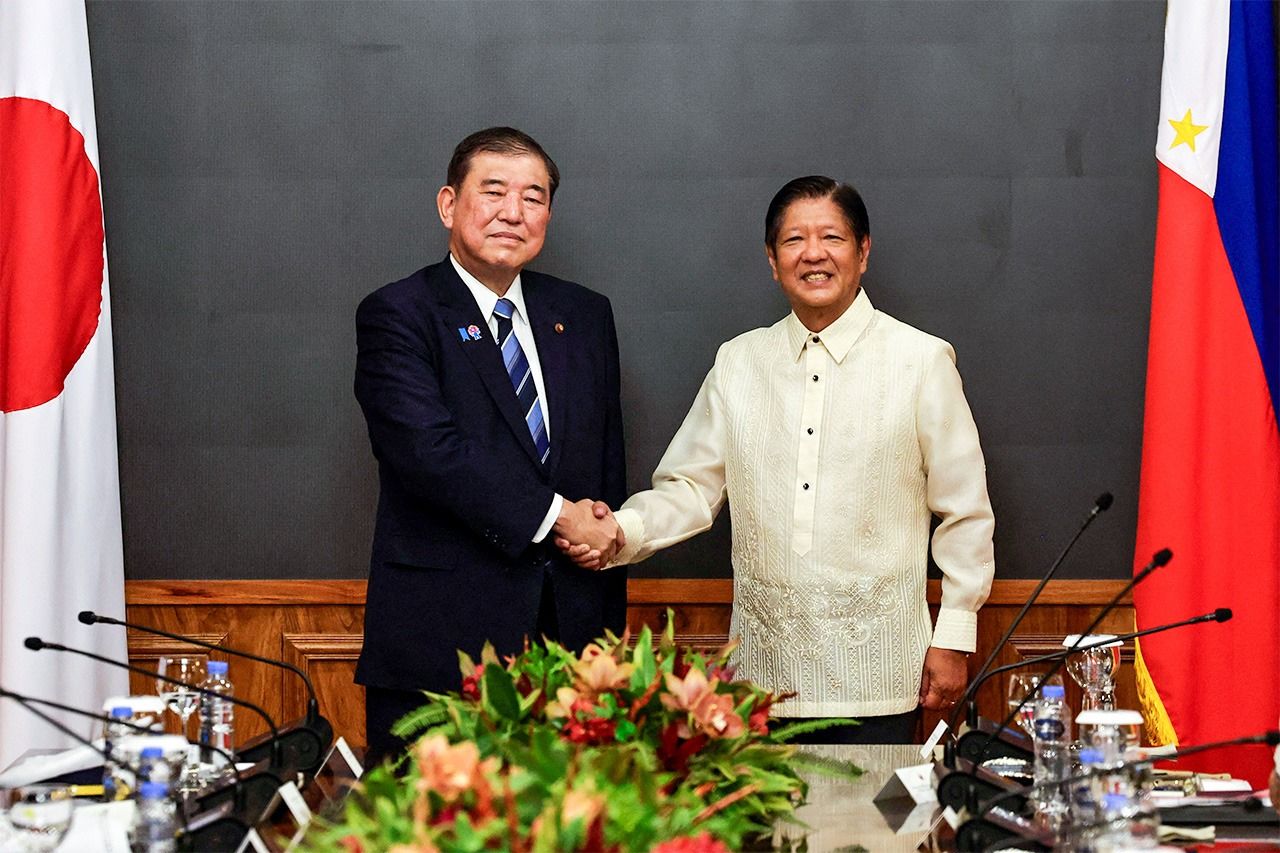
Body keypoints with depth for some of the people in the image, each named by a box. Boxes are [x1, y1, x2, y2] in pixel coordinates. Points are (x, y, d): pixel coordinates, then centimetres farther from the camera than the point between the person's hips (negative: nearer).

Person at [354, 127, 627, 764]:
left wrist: (611, 627, 13)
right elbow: (428, 449, -16)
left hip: (570, 624, 5)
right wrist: (554, 515, -13)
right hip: (443, 635, -4)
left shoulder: (585, 316, 15)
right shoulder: (396, 316, -2)